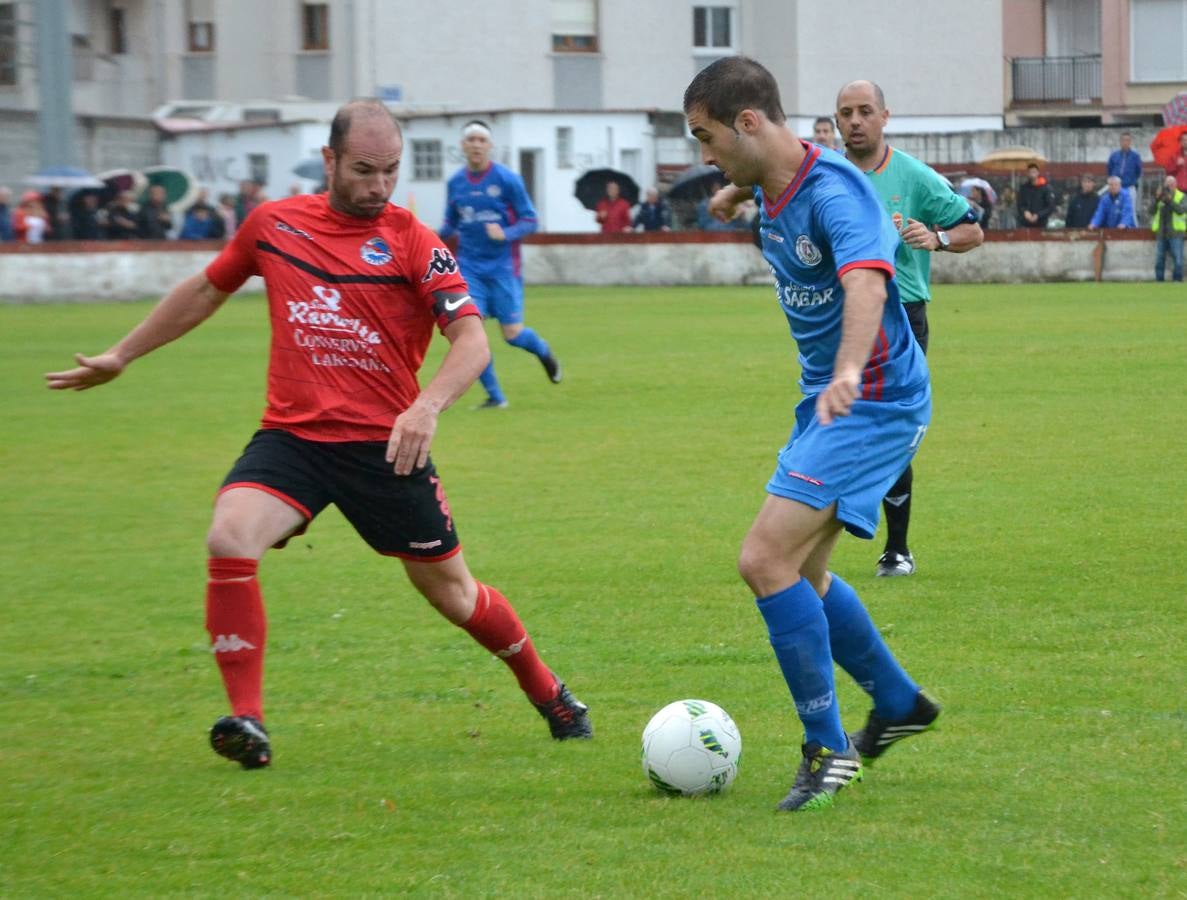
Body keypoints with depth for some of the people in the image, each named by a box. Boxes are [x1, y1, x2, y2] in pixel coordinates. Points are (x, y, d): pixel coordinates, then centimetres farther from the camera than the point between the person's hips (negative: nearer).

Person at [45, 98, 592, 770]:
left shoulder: (411, 242, -5)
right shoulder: (273, 224, 5)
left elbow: (472, 340, -13)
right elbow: (208, 290, 22)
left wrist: (428, 406, -32)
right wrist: (121, 356, 28)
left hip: (385, 444, -2)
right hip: (292, 435, 2)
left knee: (451, 592, 8)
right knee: (230, 539, -25)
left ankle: (550, 695, 34)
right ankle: (247, 721, -18)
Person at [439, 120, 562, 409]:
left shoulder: (507, 179, -8)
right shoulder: (455, 183, 4)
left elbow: (529, 221, -6)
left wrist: (505, 234, -24)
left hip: (502, 266, -3)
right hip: (470, 267, 3)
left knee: (512, 334, -4)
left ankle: (543, 351, 33)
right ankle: (494, 396, 1)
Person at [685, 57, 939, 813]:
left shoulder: (833, 192, -26)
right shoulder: (772, 185, 2)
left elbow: (865, 279, -46)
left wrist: (849, 372, -61)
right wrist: (738, 194, 43)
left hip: (876, 403, -10)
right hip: (828, 402, 10)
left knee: (766, 560, -19)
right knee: (799, 576, 17)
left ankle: (829, 749, -11)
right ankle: (899, 705, 37)